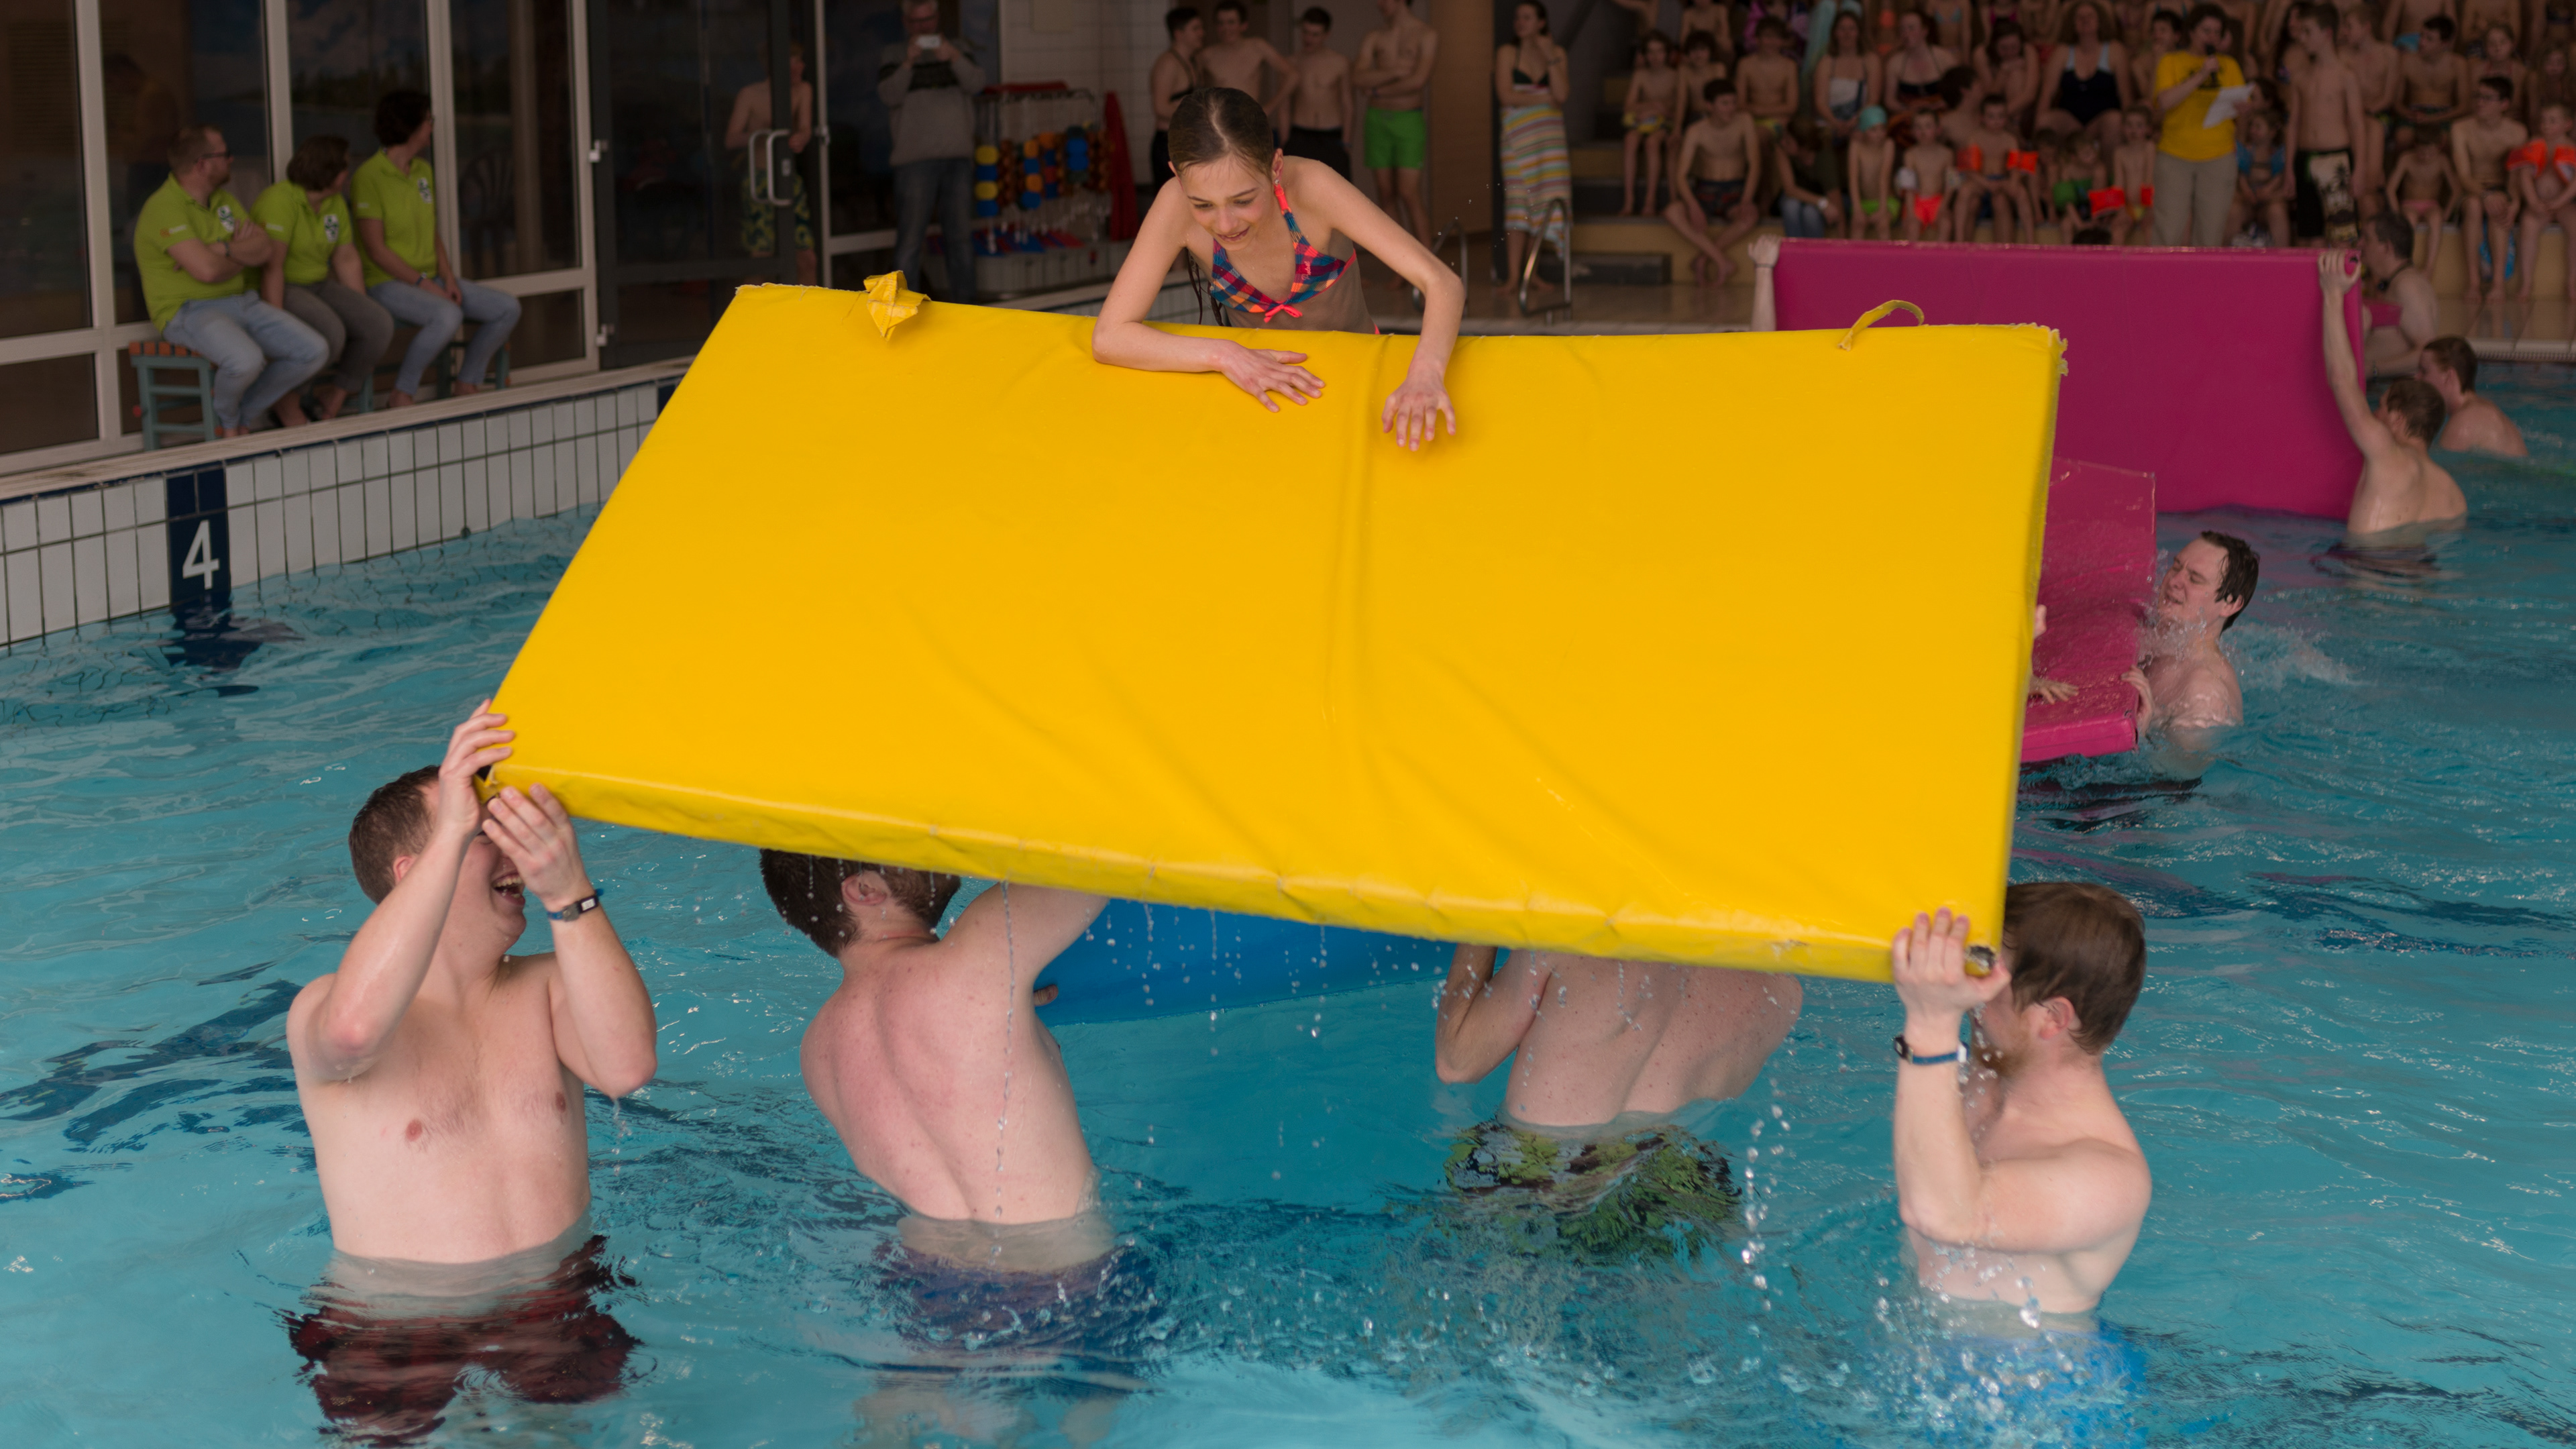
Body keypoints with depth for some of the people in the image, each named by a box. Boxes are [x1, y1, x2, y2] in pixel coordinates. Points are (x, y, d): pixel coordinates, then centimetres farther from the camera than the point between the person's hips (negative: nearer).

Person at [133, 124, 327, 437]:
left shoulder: (223, 200, 15)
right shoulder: (164, 208, -14)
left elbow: (265, 247, 4)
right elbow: (207, 270, -24)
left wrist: (223, 251, -15)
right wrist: (243, 253, -2)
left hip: (243, 303, 8)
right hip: (189, 311, -8)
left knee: (314, 352, -7)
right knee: (246, 360, -37)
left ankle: (241, 415, 8)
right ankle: (228, 419, 0)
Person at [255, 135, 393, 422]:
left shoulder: (336, 203, 8)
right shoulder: (280, 201, -20)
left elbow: (347, 260, 13)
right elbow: (272, 267, -25)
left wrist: (362, 312, 9)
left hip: (319, 286, 8)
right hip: (282, 291, -8)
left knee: (380, 324, -13)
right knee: (330, 332, -33)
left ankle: (339, 391, 4)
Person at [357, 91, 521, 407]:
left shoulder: (423, 170, 13)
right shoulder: (369, 177, -12)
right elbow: (376, 250, -15)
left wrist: (448, 277, -2)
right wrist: (424, 284, -18)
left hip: (429, 279, 8)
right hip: (387, 284, -8)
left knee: (508, 308, -6)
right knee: (448, 316, -36)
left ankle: (467, 386, 6)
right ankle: (402, 397, -20)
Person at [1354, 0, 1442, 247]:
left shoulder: (1427, 36, -4)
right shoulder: (1374, 38, 8)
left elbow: (1418, 81, -16)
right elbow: (1358, 79, -5)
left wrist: (1377, 91, -6)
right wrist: (1395, 72, -15)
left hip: (1409, 121, -5)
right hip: (1377, 120, 5)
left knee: (1409, 194, -10)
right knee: (1387, 191, 4)